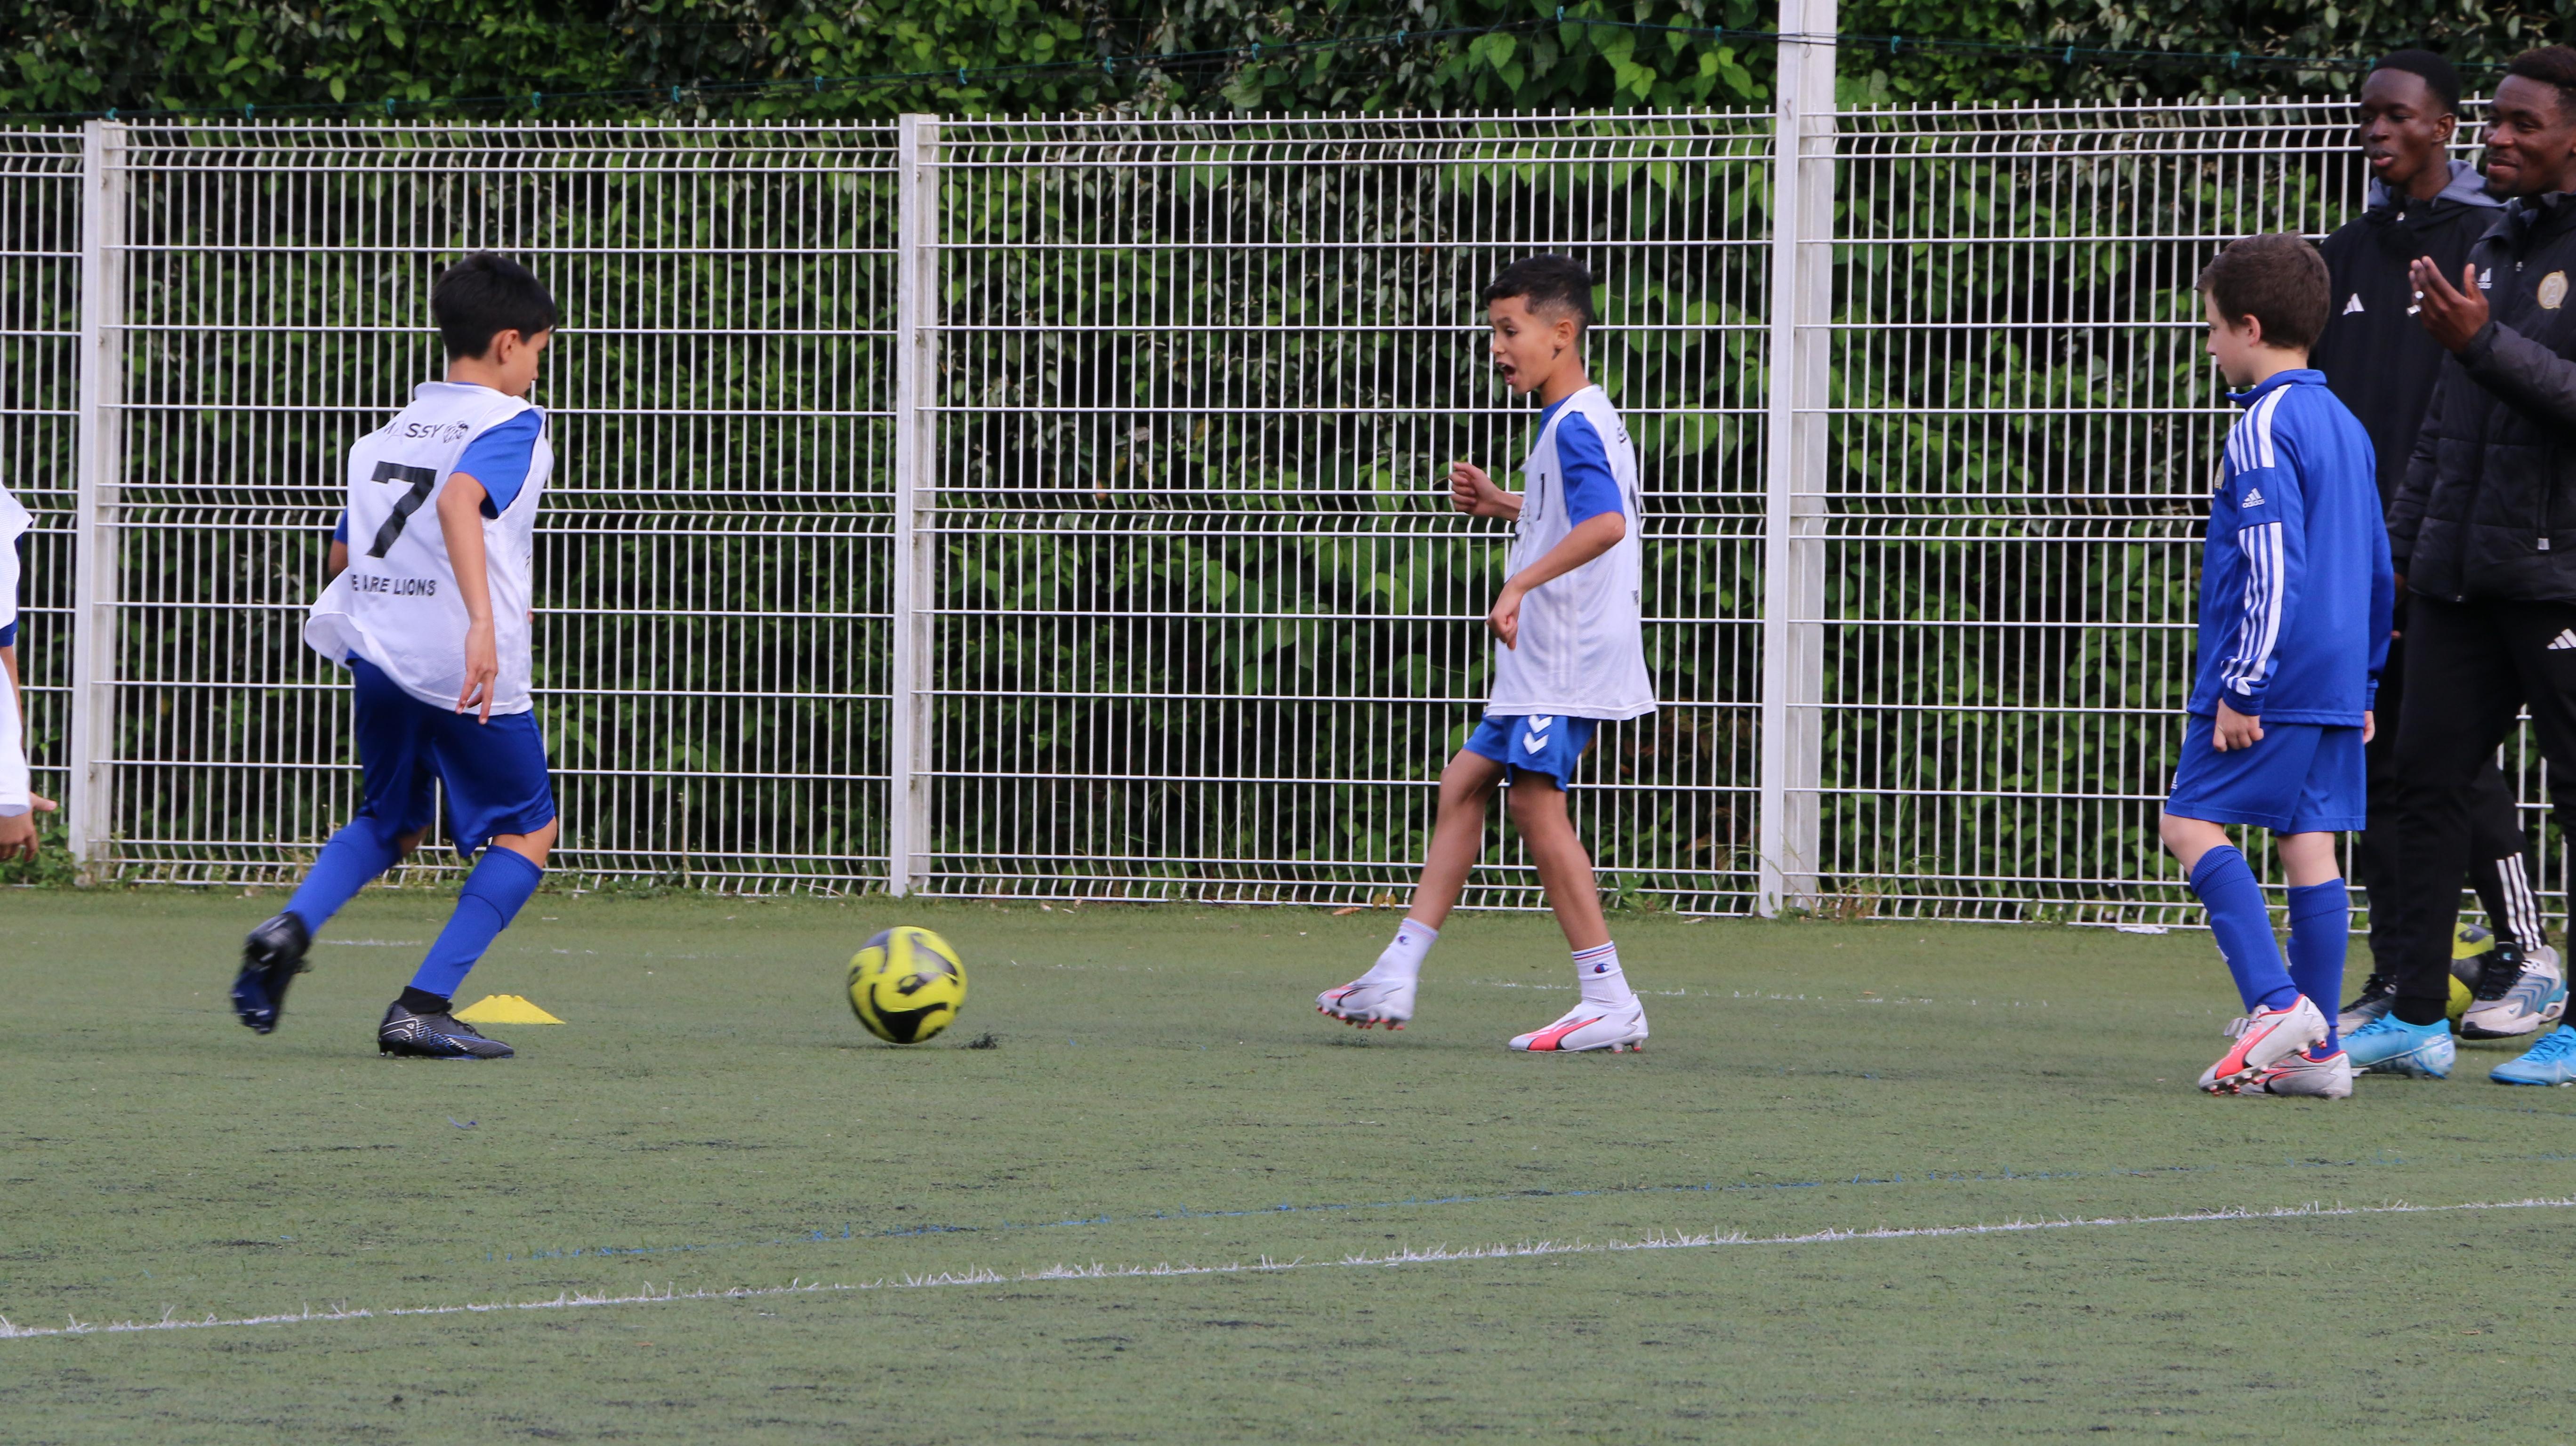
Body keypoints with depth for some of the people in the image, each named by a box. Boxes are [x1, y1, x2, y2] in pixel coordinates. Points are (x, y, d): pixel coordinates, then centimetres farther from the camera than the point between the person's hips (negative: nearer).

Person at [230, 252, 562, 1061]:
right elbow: (459, 501, -26)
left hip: (377, 656, 6)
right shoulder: (512, 425, -6)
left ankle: (292, 927, -3)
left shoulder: (385, 436, 16)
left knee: (390, 824, 26)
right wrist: (483, 620, -35)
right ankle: (423, 1008, -1)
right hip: (466, 668, -6)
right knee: (527, 832, 11)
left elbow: (347, 552, 23)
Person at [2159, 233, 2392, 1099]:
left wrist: (2241, 687, -17)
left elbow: (2272, 567, -19)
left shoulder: (2264, 429, -12)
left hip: (2271, 673, -9)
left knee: (2193, 823, -5)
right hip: (2337, 683, 9)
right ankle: (2318, 1051, 4)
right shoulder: (2345, 426, 16)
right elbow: (2377, 569, 21)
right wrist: (2365, 685, 25)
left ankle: (2275, 1001, -17)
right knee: (2310, 844, 7)